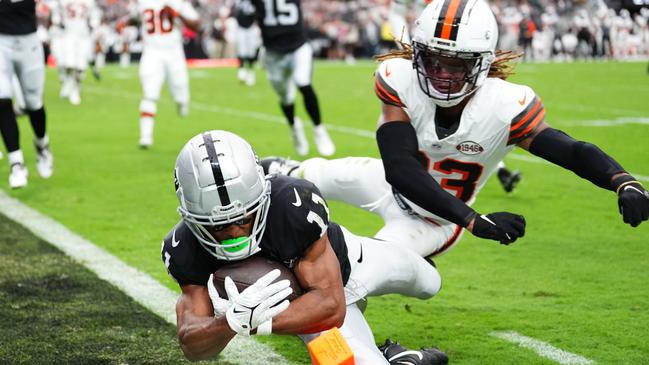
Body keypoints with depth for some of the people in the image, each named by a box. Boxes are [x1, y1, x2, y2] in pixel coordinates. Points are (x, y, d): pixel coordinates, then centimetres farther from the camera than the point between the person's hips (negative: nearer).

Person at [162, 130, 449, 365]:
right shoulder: (186, 249, -37)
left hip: (344, 259, 0)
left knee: (429, 285, 26)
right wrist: (233, 322, -61)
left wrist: (257, 323, -59)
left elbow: (331, 304, -45)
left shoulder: (295, 205, -48)